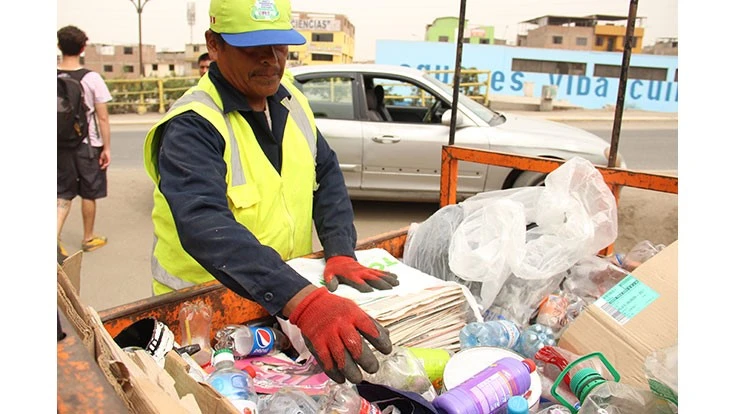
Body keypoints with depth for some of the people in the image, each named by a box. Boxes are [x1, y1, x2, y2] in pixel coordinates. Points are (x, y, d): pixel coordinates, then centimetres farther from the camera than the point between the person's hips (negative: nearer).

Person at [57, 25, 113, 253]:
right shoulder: (92, 78, -11)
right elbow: (102, 117, -11)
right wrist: (107, 147, -4)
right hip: (88, 145, -3)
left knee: (63, 193, 13)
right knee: (89, 194, 12)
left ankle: (55, 236, -5)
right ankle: (88, 238, 26)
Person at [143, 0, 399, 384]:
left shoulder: (291, 101, 0)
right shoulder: (191, 127, -22)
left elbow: (327, 178, 0)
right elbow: (205, 226, -36)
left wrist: (341, 254, -17)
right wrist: (304, 302, -49)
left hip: (292, 297, 6)